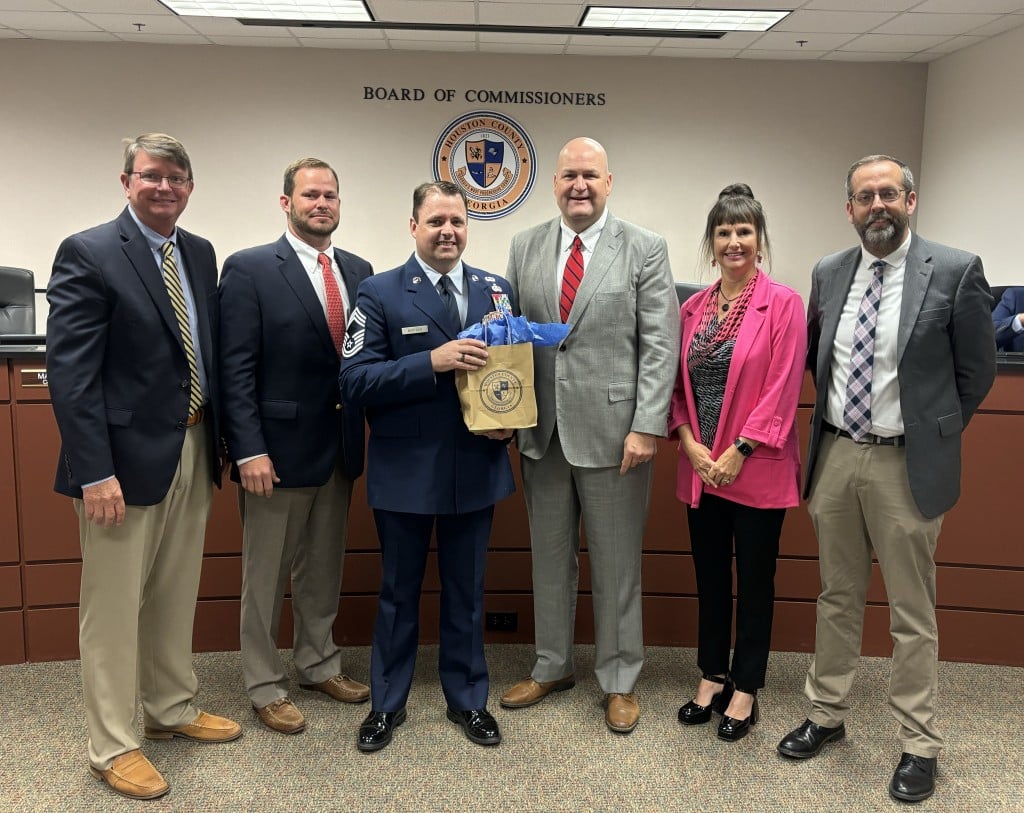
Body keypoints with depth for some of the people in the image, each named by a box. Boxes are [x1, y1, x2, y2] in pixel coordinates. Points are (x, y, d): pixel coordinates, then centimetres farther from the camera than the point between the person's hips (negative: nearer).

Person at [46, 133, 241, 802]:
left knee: (177, 596, 19)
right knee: (114, 605, 6)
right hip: (127, 457, -6)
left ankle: (172, 709, 37)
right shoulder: (89, 253, -10)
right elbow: (70, 372, -15)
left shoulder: (201, 254, 9)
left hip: (193, 451, 7)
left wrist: (217, 443, 8)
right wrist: (95, 472, -19)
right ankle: (112, 747, 22)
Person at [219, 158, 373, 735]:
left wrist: (366, 432, -1)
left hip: (340, 446, 5)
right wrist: (249, 450, -18)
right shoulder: (250, 269, -9)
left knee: (325, 567, 18)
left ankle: (319, 662, 36)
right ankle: (265, 686, 26)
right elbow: (236, 369, -13)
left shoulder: (359, 270, 8)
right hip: (279, 447, -5)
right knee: (267, 574, 9)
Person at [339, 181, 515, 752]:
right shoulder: (380, 294, -6)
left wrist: (510, 420, -9)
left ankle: (468, 699, 35)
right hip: (405, 471, -2)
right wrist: (432, 362, -26)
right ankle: (388, 703, 34)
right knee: (399, 592, 14)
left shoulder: (496, 291, 4)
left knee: (467, 592, 16)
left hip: (476, 467, 3)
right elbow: (355, 383, -14)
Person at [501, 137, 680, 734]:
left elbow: (660, 345, -7)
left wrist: (646, 426, -15)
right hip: (543, 431, 4)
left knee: (617, 564, 9)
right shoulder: (525, 247, 8)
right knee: (550, 557, 16)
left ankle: (620, 681, 27)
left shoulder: (645, 249, -3)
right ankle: (553, 667, 35)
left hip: (613, 430, -3)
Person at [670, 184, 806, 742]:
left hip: (757, 469, -4)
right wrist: (691, 445, -5)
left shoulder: (783, 304, -7)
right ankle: (712, 677, 33)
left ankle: (745, 691, 25)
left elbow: (782, 389, -12)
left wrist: (737, 452, -15)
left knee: (754, 581, 9)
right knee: (709, 579, 16)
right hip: (700, 469, 5)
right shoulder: (692, 308, 7)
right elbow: (678, 384, 8)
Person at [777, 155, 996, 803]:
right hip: (835, 457, 4)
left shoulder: (956, 271, -8)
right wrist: (838, 415, 13)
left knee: (913, 616, 7)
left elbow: (976, 371, -1)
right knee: (838, 598, 17)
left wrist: (931, 436, 4)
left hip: (905, 464, -4)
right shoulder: (828, 274, 5)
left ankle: (920, 746, 24)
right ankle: (828, 715, 33)